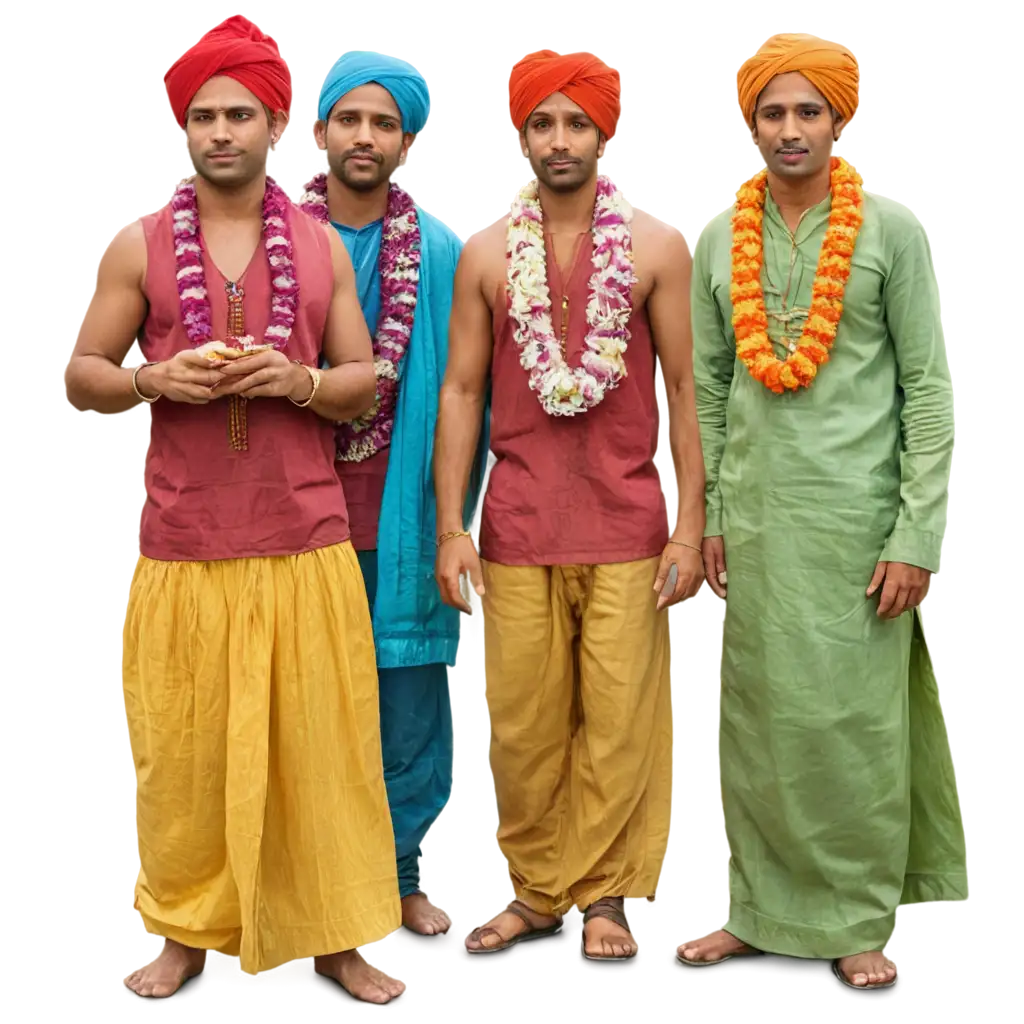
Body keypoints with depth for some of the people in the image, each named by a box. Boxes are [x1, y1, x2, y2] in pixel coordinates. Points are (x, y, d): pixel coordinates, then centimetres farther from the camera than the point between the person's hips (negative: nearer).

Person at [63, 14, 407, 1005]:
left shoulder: (322, 245, 8)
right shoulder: (137, 245, 4)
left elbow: (364, 382, 10)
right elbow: (79, 378, 6)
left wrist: (300, 380, -10)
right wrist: (154, 378, -13)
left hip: (307, 545, 1)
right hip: (182, 550, 0)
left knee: (320, 744, 4)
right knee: (182, 752, 5)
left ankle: (332, 934, 19)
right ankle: (185, 931, 23)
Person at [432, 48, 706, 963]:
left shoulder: (656, 246, 3)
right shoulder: (487, 253, 6)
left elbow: (685, 388, 4)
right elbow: (462, 390, 6)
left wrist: (691, 525, -2)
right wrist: (450, 528, 0)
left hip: (625, 522, -1)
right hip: (517, 526, 1)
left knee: (618, 716, 1)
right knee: (522, 720, 5)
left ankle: (602, 893, 17)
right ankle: (536, 890, 21)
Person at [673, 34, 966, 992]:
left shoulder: (891, 227, -2)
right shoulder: (718, 237, 8)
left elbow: (928, 388, -4)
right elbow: (708, 386, 11)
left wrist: (917, 535, -9)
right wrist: (706, 517, 6)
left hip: (854, 511, -3)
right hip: (753, 510, 3)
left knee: (852, 717, 2)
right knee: (753, 715, 7)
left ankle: (860, 919, 16)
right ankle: (761, 907, 21)